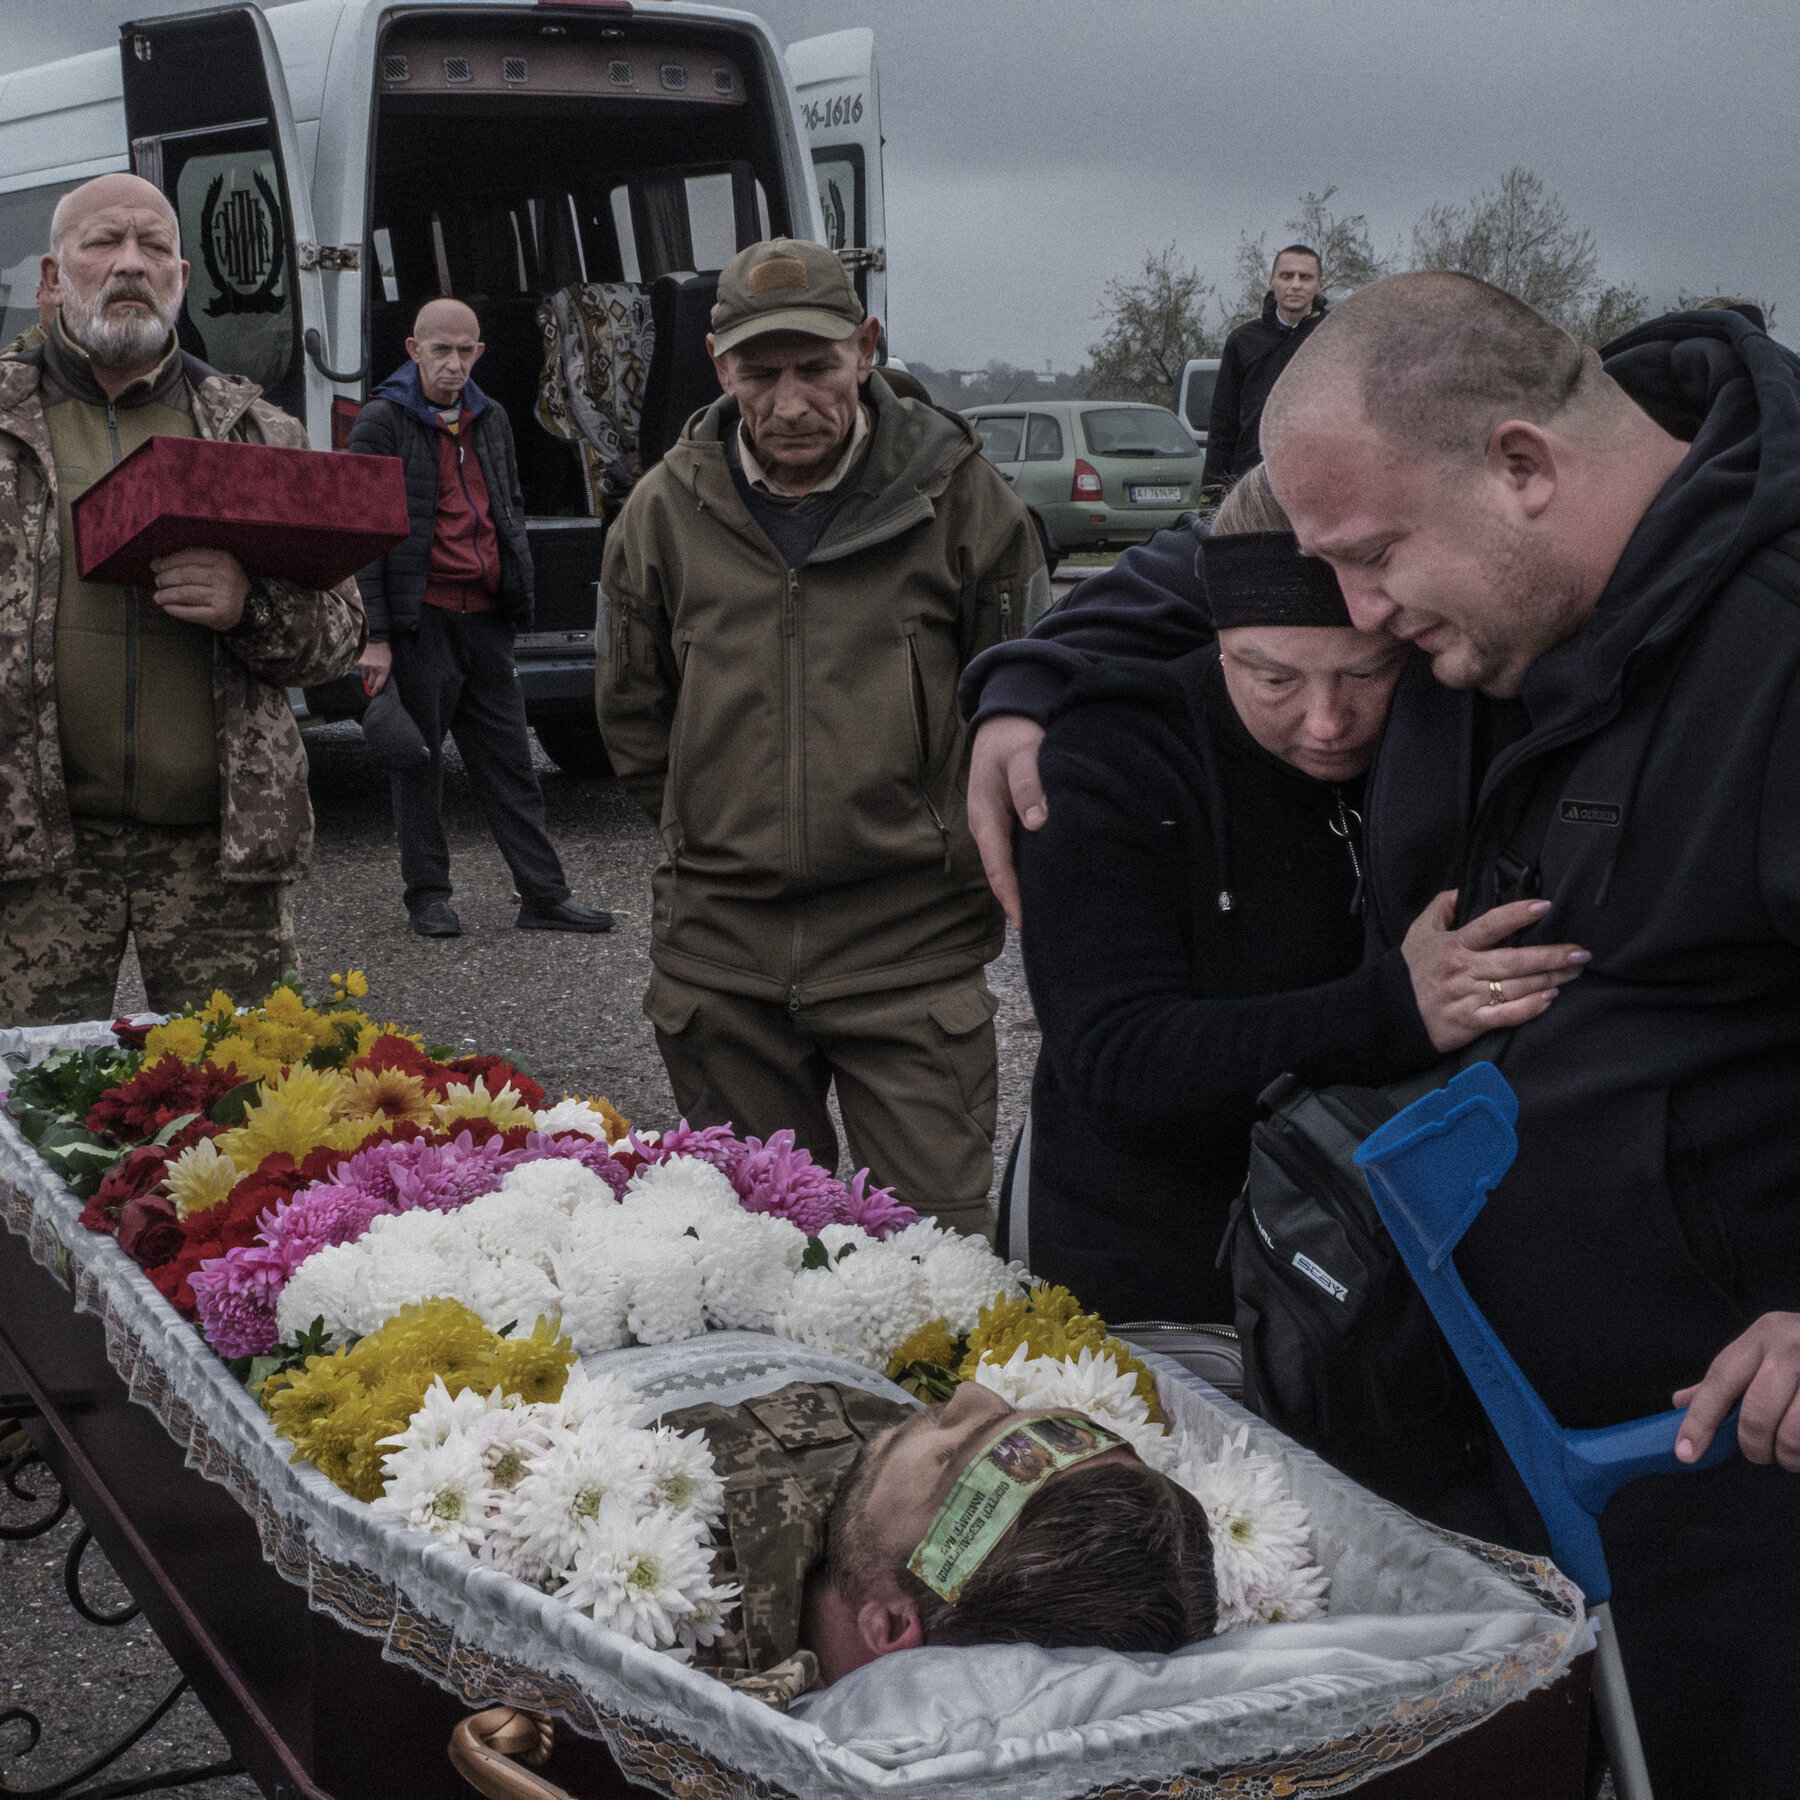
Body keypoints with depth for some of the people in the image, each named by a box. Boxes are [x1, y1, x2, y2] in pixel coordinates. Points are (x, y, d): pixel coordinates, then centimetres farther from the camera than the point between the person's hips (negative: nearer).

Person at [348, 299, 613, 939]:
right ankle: (428, 896, 14)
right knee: (418, 760, 3)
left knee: (508, 760, 8)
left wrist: (516, 593, 14)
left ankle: (544, 895, 11)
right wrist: (373, 635, -14)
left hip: (484, 617, 6)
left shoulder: (490, 419, 14)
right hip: (420, 619, -6)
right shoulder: (382, 422, -6)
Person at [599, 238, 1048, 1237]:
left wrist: (955, 849, 4)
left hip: (911, 938, -3)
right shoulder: (666, 510, 3)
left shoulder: (957, 493, -4)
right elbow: (632, 715, 17)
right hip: (721, 945, 3)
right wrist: (713, 840, 13)